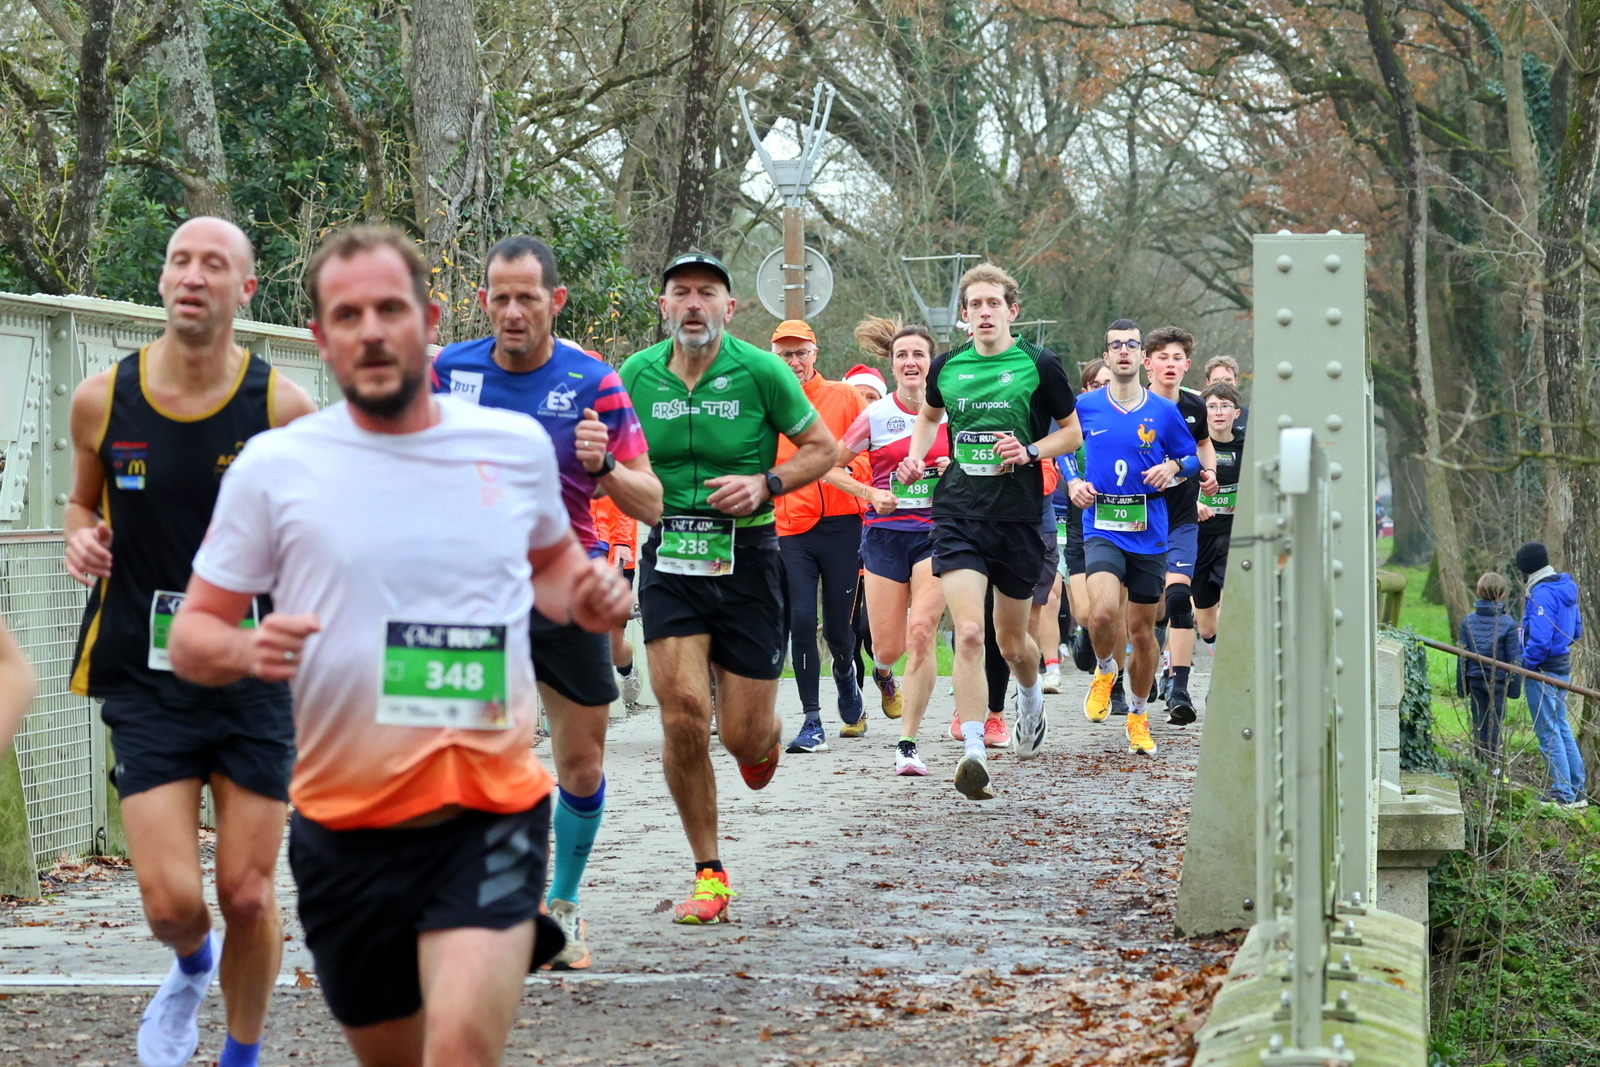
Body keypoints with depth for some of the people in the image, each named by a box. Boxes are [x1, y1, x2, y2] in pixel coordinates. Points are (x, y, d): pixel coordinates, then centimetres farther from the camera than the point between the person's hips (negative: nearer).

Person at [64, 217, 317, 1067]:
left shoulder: (282, 407, -7)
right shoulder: (102, 399, -3)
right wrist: (82, 540, -6)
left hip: (253, 675, 0)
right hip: (146, 676, 1)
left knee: (247, 895, 2)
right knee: (170, 902, -7)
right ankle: (192, 967, 30)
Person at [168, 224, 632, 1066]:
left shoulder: (517, 445, 3)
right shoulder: (273, 466, -2)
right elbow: (192, 632, 3)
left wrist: (584, 595, 0)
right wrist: (244, 651, -20)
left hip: (491, 812, -1)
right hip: (345, 828, 1)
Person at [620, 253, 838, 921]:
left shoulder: (761, 371, -6)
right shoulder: (636, 376, 2)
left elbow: (823, 448, 3)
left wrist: (766, 484, -12)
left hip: (747, 558, -1)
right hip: (669, 560, 2)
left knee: (742, 736, 0)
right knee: (682, 715, -13)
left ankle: (765, 736, 41)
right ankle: (708, 873, 4)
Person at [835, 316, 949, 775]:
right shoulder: (876, 415, 1)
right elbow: (830, 466, 8)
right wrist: (870, 494, -5)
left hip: (936, 533, 0)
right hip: (886, 533, 1)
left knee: (921, 634, -17)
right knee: (889, 647, 1)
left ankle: (907, 742, -9)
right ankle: (882, 669, 42)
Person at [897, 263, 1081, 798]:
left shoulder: (1039, 365, -3)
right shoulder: (946, 367, 6)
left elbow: (1072, 432, 6)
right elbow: (928, 415, 26)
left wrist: (1030, 452, -12)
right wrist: (916, 456, 8)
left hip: (1017, 515, -1)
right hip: (957, 513, 1)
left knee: (1012, 642, 13)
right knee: (968, 634, -16)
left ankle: (1031, 695, 48)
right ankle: (973, 752, -20)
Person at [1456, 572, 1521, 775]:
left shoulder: (1468, 621, -2)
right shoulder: (1507, 623, -11)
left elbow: (1462, 656, 2)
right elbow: (1513, 659, -6)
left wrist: (1461, 686, 10)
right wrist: (1514, 686, 3)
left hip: (1475, 680, 2)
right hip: (1498, 680, -2)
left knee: (1479, 722, 11)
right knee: (1495, 721, 5)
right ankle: (1494, 766, 5)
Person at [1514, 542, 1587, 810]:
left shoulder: (1542, 594, -20)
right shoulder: (1566, 589, 10)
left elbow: (1539, 638, -26)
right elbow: (1576, 630, 18)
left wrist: (1526, 664, -14)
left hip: (1543, 669, -10)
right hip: (1563, 666, 10)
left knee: (1548, 732, -3)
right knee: (1561, 728, 18)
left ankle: (1564, 795, -2)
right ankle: (1577, 790, 21)